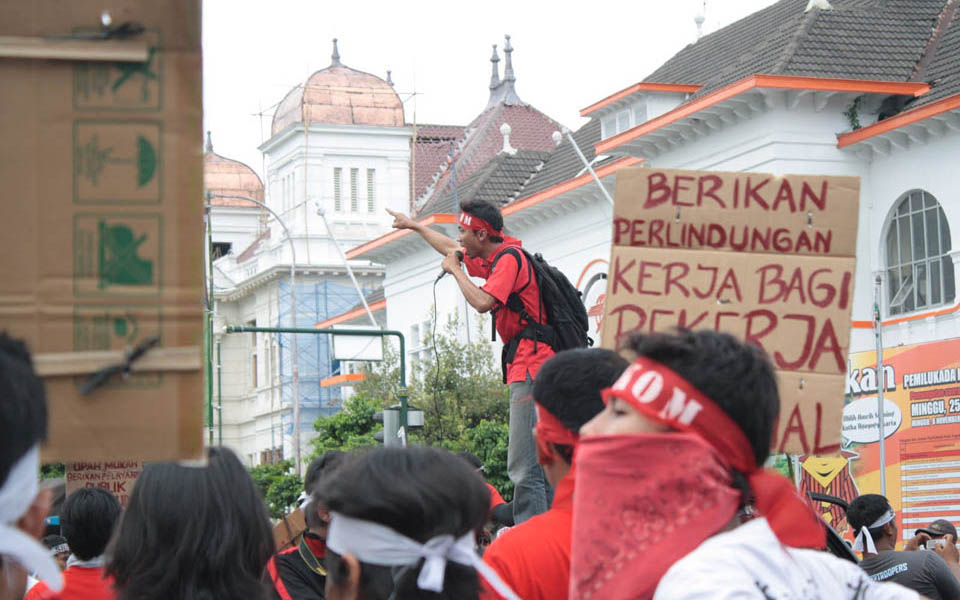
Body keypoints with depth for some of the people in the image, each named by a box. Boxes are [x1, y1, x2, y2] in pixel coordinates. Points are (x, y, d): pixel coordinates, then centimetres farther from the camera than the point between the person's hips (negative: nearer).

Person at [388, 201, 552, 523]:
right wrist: (414, 226, 51)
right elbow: (452, 249, 39)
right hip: (527, 367, 11)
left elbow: (483, 302, -23)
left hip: (531, 366, -11)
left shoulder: (510, 258, -9)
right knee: (542, 460, 9)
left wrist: (455, 270, -7)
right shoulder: (493, 258, 20)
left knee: (524, 465, -16)